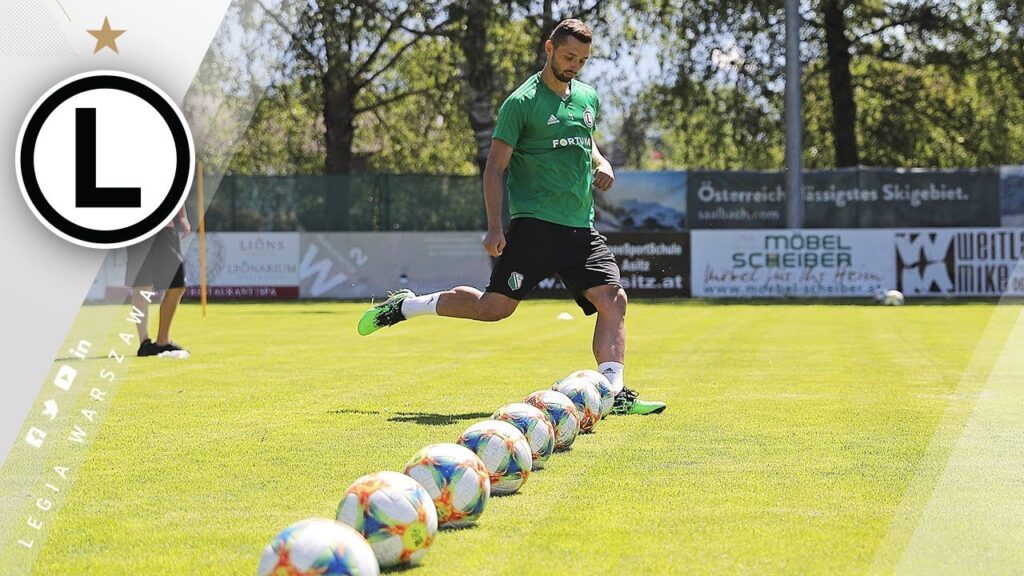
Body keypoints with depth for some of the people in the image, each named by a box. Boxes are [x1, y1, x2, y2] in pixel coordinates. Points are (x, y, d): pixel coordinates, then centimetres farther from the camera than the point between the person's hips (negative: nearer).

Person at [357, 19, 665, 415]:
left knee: (613, 299, -11)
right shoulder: (523, 102, -6)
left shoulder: (588, 98, 15)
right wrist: (494, 228, -14)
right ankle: (405, 306, 9)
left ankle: (613, 393, -15)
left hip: (581, 227, 6)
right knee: (495, 306, -10)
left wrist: (601, 164, 11)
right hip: (534, 224, -6)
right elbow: (495, 167, -6)